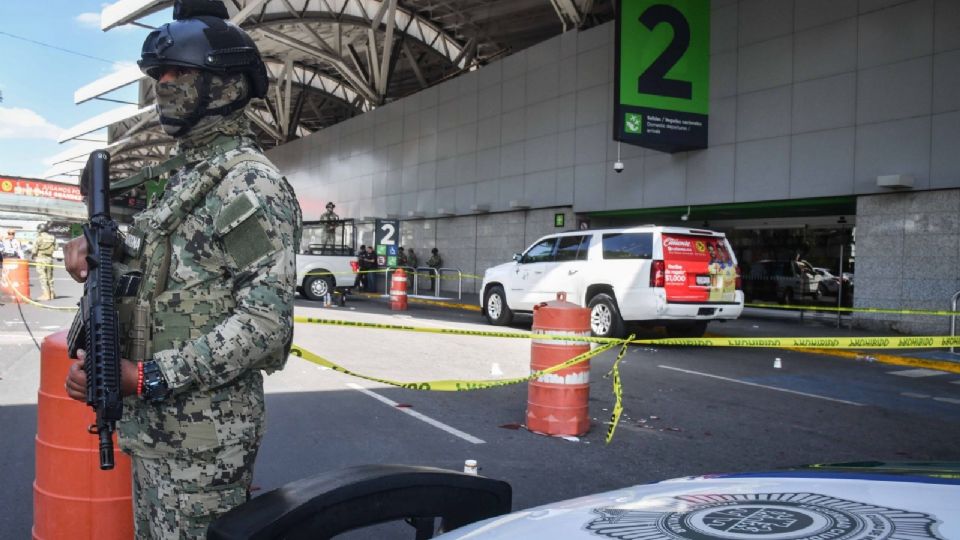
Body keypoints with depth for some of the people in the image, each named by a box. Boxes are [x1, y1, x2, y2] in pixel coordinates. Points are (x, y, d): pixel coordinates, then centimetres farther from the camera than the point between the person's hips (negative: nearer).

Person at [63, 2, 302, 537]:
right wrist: (97, 243, 5)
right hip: (150, 425, 9)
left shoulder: (252, 181, -17)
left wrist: (146, 378, -26)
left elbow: (266, 322, -24)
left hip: (203, 437, -9)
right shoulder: (186, 174, 14)